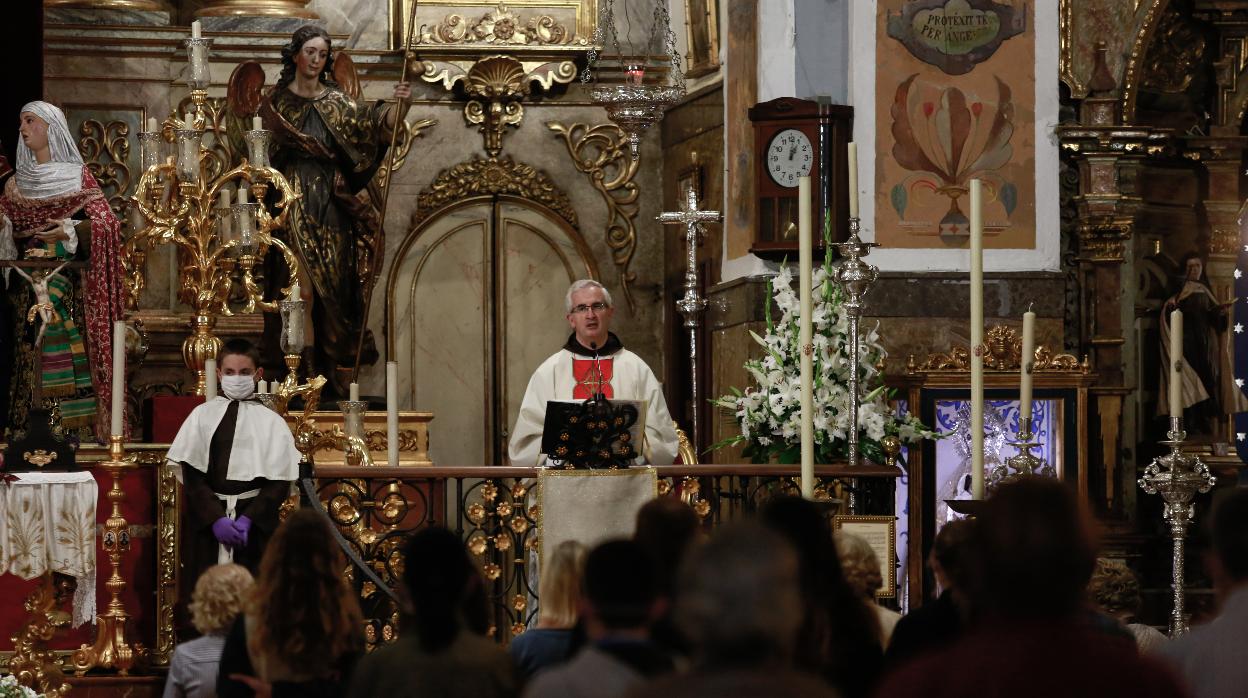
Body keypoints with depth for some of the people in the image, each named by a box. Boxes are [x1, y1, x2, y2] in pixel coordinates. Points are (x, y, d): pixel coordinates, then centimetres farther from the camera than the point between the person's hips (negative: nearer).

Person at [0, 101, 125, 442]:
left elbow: (107, 224, -4)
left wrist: (71, 231, -20)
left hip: (69, 287, -3)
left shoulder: (78, 176, 3)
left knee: (69, 359, -9)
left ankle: (73, 431, -9)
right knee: (28, 358, -3)